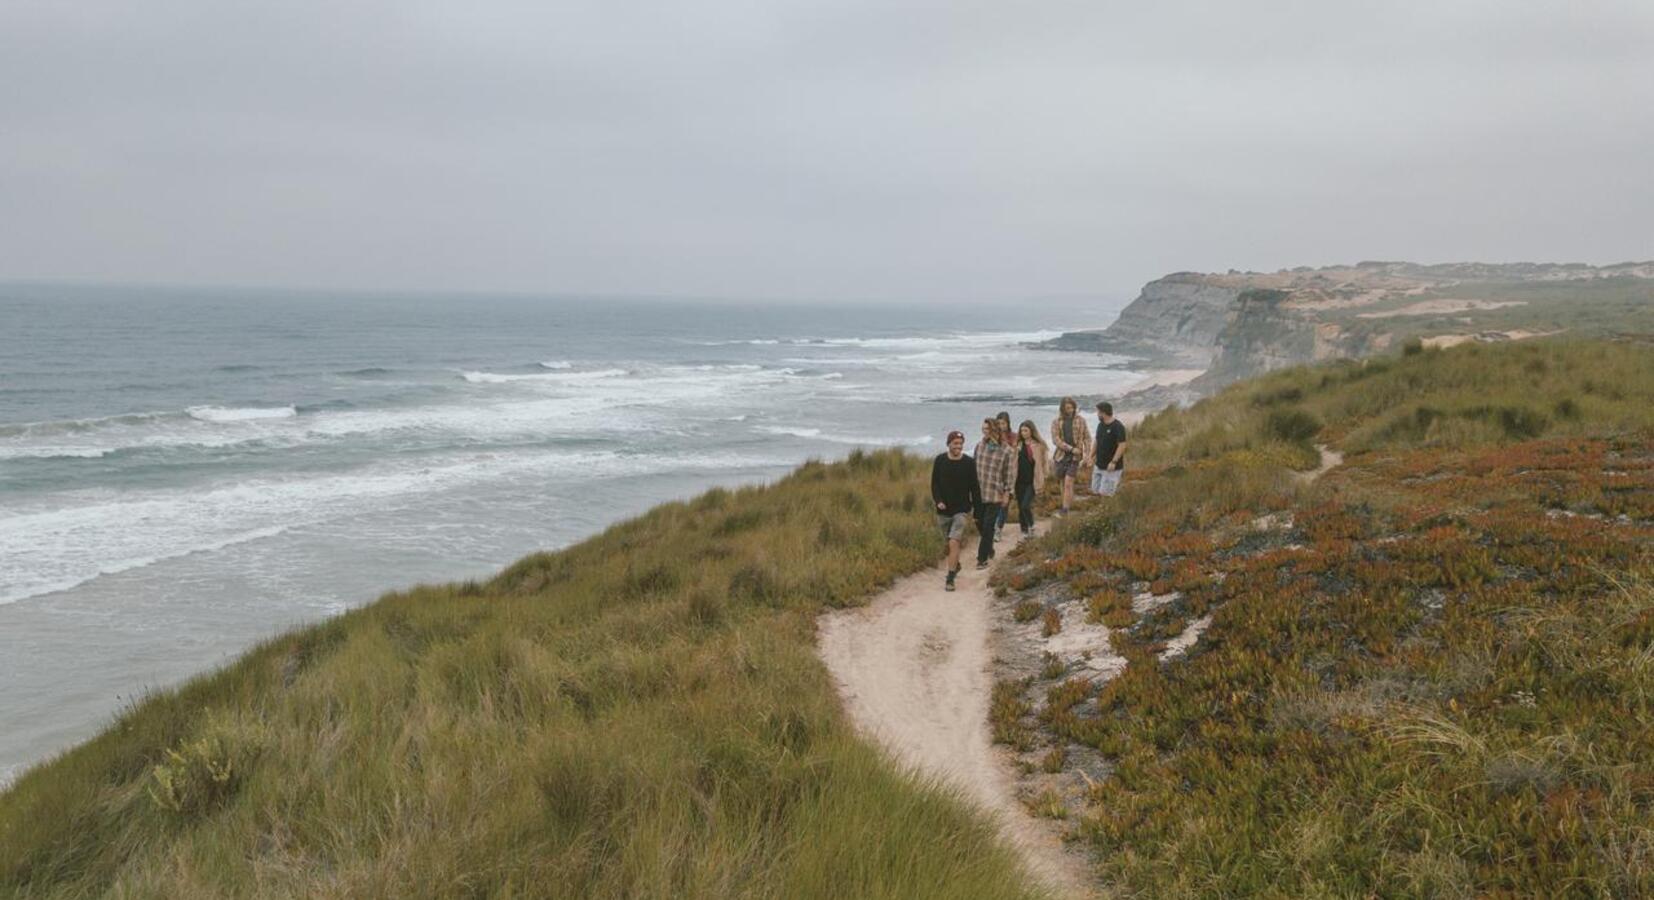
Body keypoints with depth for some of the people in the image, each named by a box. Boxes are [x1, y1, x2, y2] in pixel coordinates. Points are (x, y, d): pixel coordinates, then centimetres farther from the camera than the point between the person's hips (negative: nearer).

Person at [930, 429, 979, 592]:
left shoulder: (969, 463, -5)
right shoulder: (940, 460, -1)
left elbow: (974, 488, 0)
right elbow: (934, 483, 2)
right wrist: (938, 500, -13)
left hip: (961, 510, -3)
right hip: (943, 511, 3)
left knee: (954, 543, -16)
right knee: (948, 543, 15)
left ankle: (950, 579, -12)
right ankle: (956, 565, 43)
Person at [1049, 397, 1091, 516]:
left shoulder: (1080, 420, 2)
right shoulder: (1056, 422, 1)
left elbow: (1087, 438, 6)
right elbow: (1055, 440, -8)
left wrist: (1086, 453, -6)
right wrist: (1071, 449, -16)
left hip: (1074, 457, -2)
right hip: (1061, 455, 2)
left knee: (1068, 484, -12)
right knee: (1064, 483, 11)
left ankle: (1064, 511, -14)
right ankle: (1071, 503, 29)